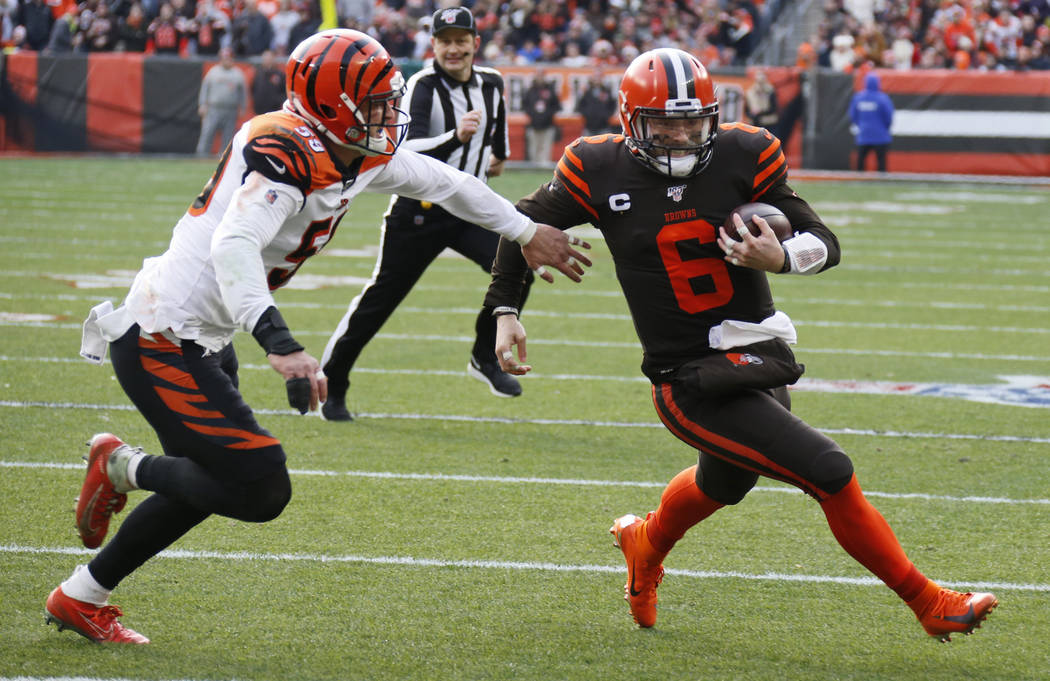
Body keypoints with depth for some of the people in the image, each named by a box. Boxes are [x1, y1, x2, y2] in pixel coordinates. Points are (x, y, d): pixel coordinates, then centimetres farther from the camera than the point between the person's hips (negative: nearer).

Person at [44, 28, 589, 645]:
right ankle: (124, 467, 4)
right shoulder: (287, 155, -24)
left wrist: (528, 233, 31)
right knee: (262, 490, -14)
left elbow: (440, 182, 21)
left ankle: (82, 599, 27)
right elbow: (233, 248, -39)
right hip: (160, 341, -10)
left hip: (204, 340, 10)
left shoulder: (361, 155, 5)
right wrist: (282, 346, -51)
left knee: (202, 487, 18)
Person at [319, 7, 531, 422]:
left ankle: (485, 358, 2)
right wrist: (456, 138, -45)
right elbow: (408, 154, -30)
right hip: (419, 211, -5)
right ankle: (331, 384, 15)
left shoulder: (490, 84, 3)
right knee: (381, 297, 1)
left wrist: (499, 154, 43)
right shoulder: (423, 87, -17)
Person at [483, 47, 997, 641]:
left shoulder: (742, 157, -4)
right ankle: (928, 603, -1)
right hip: (693, 385, -4)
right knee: (831, 474, -15)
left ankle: (646, 545, 62)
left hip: (761, 358, 5)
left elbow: (826, 243, -4)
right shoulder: (603, 172, -8)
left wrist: (782, 257, -25)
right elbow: (524, 224, 10)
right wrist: (504, 312, 5)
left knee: (725, 482, 29)